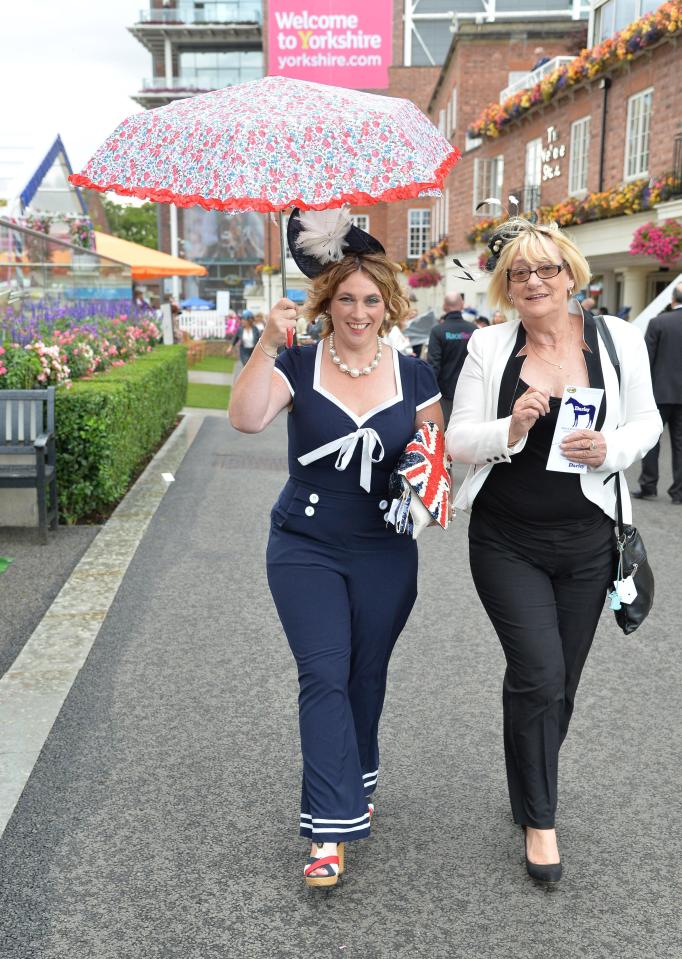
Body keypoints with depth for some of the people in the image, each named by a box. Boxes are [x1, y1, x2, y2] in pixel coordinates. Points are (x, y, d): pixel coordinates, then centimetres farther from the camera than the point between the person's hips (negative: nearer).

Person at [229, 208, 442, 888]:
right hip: (306, 551, -2)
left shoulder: (413, 375, 2)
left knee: (366, 678, 15)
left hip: (386, 556, 2)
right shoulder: (297, 366, -6)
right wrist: (268, 345, -31)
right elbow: (245, 419, -23)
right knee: (324, 678, -8)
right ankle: (332, 832, -1)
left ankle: (355, 786, 40)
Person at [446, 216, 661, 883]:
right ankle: (539, 818, 13)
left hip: (586, 540, 2)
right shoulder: (489, 347, -3)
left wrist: (608, 449, -15)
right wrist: (510, 431, -22)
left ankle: (530, 790, 41)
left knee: (561, 682, 13)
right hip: (507, 540, -2)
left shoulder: (619, 339, -2)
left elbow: (645, 423, 6)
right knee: (539, 673, -10)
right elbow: (458, 439, -2)